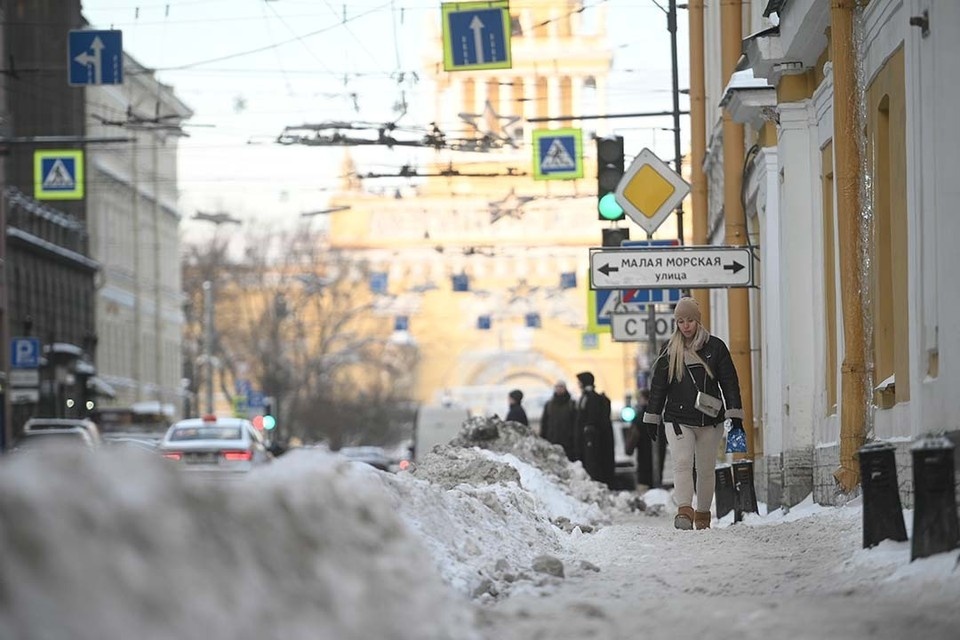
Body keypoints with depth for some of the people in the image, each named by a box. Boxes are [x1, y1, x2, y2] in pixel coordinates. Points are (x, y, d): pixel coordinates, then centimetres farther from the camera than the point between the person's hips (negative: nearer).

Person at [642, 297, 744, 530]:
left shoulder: (714, 347, 4)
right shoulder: (670, 351, 8)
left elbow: (729, 382, 4)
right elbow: (658, 386, 11)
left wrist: (735, 414, -2)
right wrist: (652, 418, 9)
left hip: (710, 419, 0)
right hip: (678, 419, 0)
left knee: (706, 468, 7)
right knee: (682, 463, -17)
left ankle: (703, 515, 19)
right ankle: (684, 511, -28)